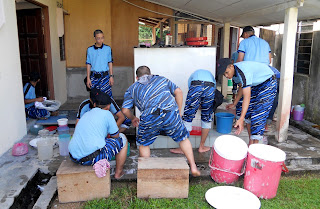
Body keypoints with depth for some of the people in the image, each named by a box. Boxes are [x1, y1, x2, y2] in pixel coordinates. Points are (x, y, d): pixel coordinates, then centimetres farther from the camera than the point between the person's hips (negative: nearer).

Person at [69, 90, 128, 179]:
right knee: (122, 139, 12)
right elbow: (115, 136, 11)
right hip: (94, 157, -7)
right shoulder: (106, 114, 1)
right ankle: (118, 173, 24)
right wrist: (108, 135, 33)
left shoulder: (85, 115, 20)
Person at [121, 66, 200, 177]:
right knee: (183, 138, 22)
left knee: (143, 143, 23)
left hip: (150, 117, -1)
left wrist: (133, 118, 39)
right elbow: (178, 92, 18)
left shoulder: (132, 88, 27)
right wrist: (179, 112, 24)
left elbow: (125, 110, 19)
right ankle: (193, 167, 22)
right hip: (171, 112, 2)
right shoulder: (162, 79, 31)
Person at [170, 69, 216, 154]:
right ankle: (202, 146, 28)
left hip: (196, 86, -2)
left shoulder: (193, 76, 38)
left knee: (187, 117, 8)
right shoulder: (210, 75, 42)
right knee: (207, 118, 19)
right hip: (210, 87, 2)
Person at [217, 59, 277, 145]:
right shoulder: (234, 71, -7)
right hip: (256, 84, 9)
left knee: (259, 114, -17)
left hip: (268, 82, -9)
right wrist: (234, 104, 15)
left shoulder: (243, 72, -36)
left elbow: (247, 97, -41)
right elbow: (242, 87, 10)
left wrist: (241, 119, -46)